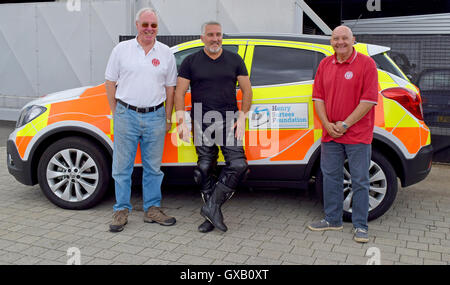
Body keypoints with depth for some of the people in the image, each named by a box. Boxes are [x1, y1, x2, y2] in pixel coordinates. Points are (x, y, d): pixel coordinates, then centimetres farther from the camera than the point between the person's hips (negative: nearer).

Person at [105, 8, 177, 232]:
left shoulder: (166, 53, 7)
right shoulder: (121, 49, 4)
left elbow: (170, 88, 10)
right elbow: (110, 82, 8)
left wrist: (168, 119, 8)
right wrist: (116, 113, 4)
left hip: (155, 116, 1)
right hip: (127, 115, -1)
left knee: (153, 167, 9)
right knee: (122, 166, 3)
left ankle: (152, 209, 20)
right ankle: (122, 210, 15)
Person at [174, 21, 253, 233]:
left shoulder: (234, 60, 12)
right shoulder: (191, 62, 8)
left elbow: (246, 90, 12)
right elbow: (179, 93, 5)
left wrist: (242, 117, 0)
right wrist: (181, 121, -5)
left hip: (228, 121, 1)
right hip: (202, 123, 0)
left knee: (238, 165, -13)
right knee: (205, 169, 1)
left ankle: (212, 206, -3)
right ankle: (212, 216, 13)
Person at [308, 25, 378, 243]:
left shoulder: (366, 64, -6)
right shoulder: (325, 64, 9)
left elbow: (369, 99, -12)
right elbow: (318, 97, 8)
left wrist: (345, 124, -14)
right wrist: (327, 124, -5)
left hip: (358, 135, -4)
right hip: (330, 135, 5)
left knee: (360, 181, 3)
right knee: (331, 177, 12)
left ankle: (360, 226, 14)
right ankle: (332, 219, 26)